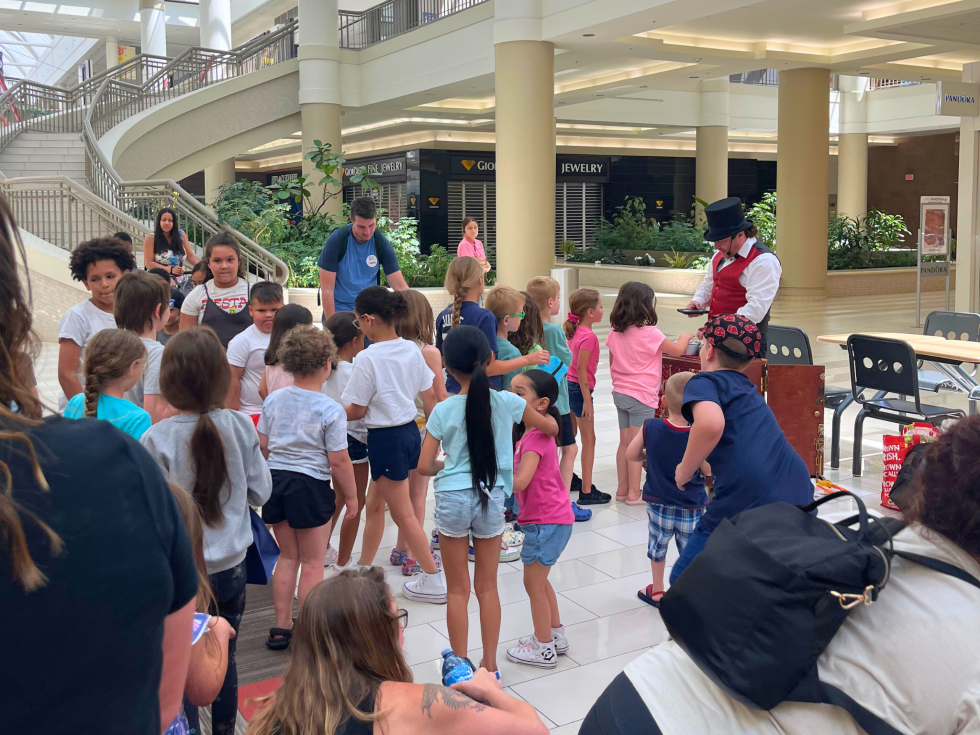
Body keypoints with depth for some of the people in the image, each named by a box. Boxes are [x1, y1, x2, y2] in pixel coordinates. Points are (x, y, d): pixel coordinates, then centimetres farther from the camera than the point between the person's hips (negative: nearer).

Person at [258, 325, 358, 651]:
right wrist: (351, 496, 0)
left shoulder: (274, 400, 1)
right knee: (312, 562, 8)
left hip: (276, 480, 5)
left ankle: (281, 627, 25)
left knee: (288, 556, 19)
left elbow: (263, 444, 8)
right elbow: (338, 460, -13)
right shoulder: (330, 410, -15)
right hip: (311, 486, -5)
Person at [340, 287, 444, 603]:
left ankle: (434, 580, 9)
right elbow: (430, 396, 7)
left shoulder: (368, 358, -19)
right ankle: (364, 569, 33)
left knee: (403, 514, 3)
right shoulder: (411, 349, 2)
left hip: (386, 437, -8)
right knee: (374, 504, 21)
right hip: (410, 431, 8)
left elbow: (356, 411, -12)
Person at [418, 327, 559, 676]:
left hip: (453, 499, -2)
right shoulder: (507, 402, -4)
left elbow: (424, 467, -6)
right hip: (491, 498, 2)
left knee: (458, 590, 10)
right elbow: (551, 428, 12)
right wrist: (544, 415, 33)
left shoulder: (443, 410, -8)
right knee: (487, 586, 15)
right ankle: (489, 664, 22)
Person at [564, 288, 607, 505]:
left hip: (569, 386, 9)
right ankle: (586, 492, 2)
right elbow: (581, 369, -22)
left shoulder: (574, 331, 6)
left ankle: (568, 479, 33)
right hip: (579, 389, -9)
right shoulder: (588, 336, -20)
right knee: (589, 440, -2)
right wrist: (587, 400, -21)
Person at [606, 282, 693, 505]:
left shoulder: (615, 331, 2)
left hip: (620, 393, 7)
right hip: (641, 396, -7)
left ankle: (622, 489, 21)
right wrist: (685, 337, 15)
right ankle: (633, 493, 6)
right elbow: (677, 351, -5)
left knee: (625, 443, 14)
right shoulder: (649, 333, -17)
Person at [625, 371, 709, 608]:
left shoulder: (651, 427, -14)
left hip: (658, 503, 3)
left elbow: (631, 454, -4)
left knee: (657, 544, 23)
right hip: (691, 508, -3)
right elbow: (709, 470, -13)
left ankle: (657, 591, 39)